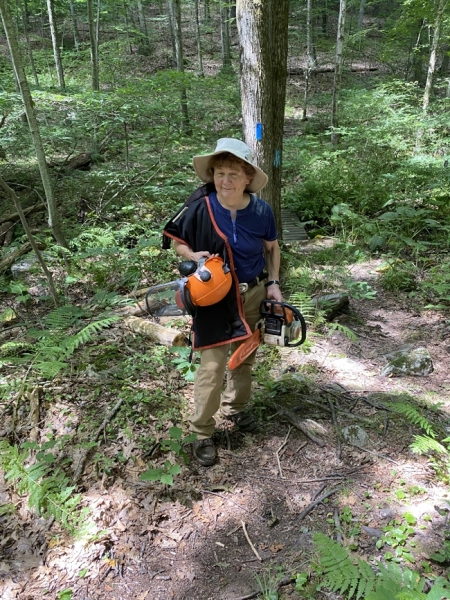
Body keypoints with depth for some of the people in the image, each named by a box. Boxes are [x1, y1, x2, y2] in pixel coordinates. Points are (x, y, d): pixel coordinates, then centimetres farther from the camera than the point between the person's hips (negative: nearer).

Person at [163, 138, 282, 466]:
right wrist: (194, 256, -22)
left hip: (254, 294, 4)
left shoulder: (261, 211, -10)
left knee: (246, 357, 18)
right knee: (212, 366, -3)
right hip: (215, 297, -3)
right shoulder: (199, 207, -17)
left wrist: (273, 283, 0)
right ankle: (202, 433, 14)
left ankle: (236, 407, 43)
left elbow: (272, 247, 8)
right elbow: (177, 242, -2)